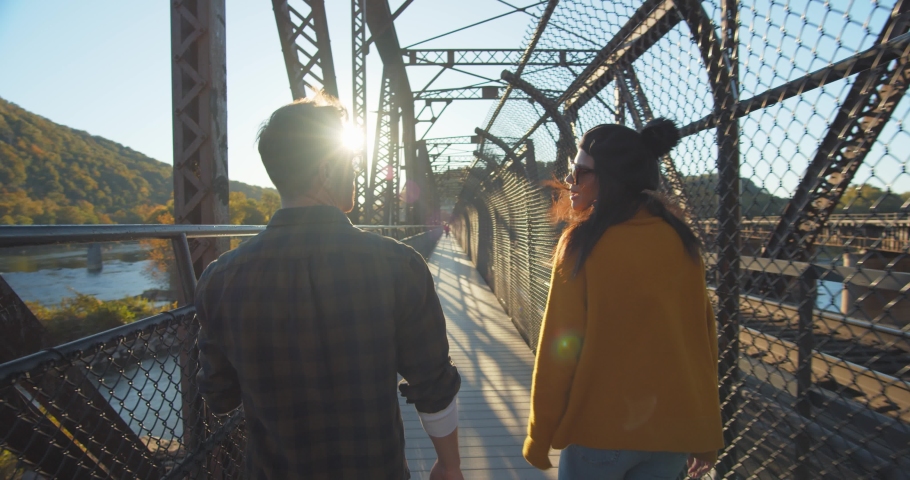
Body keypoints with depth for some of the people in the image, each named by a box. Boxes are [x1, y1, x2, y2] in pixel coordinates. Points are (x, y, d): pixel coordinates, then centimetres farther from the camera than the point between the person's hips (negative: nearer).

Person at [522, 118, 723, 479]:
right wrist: (706, 434, 12)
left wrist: (539, 436, -3)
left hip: (601, 426, -4)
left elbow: (559, 346, -13)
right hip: (675, 427, 4)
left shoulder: (582, 242, -13)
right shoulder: (682, 240, 0)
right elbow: (704, 338, 3)